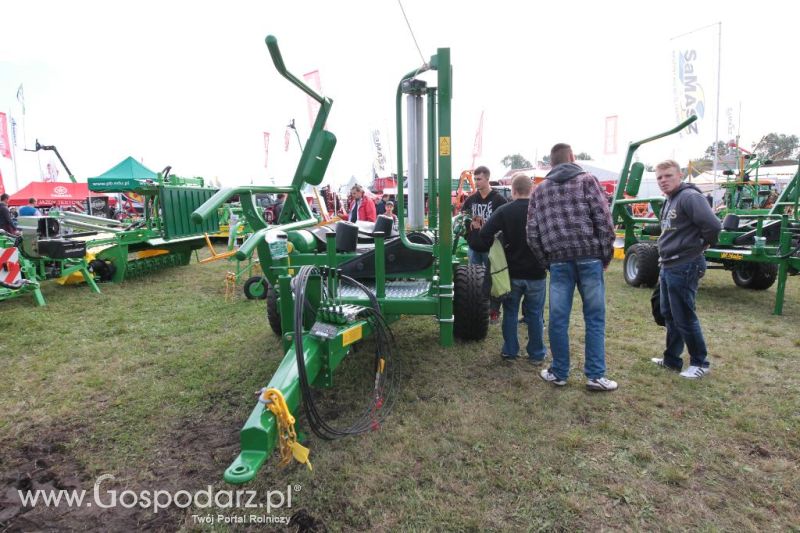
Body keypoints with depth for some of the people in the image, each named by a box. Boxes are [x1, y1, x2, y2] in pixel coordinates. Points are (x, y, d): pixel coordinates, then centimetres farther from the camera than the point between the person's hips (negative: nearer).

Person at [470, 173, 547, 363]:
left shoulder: (504, 211, -8)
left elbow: (484, 233, -17)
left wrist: (492, 248, -1)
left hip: (512, 272, 0)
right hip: (536, 272, 1)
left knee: (510, 312, 13)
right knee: (535, 314, 11)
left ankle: (509, 351, 20)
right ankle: (536, 354, 19)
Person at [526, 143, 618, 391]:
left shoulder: (539, 190, 13)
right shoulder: (587, 180, 5)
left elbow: (532, 233, 9)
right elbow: (603, 220, -4)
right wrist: (607, 255, 5)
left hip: (559, 260, 2)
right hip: (589, 257, -2)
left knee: (558, 318, 7)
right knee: (595, 317, 6)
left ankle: (559, 373, 16)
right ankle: (595, 375, 9)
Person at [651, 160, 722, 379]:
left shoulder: (690, 197, -16)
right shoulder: (669, 202, 14)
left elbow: (713, 225, -26)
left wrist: (703, 244, -8)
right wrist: (665, 257, 12)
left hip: (684, 267, -10)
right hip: (668, 266, 10)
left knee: (684, 318, 1)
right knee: (669, 315, 16)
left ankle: (699, 363, 17)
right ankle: (672, 359, 29)